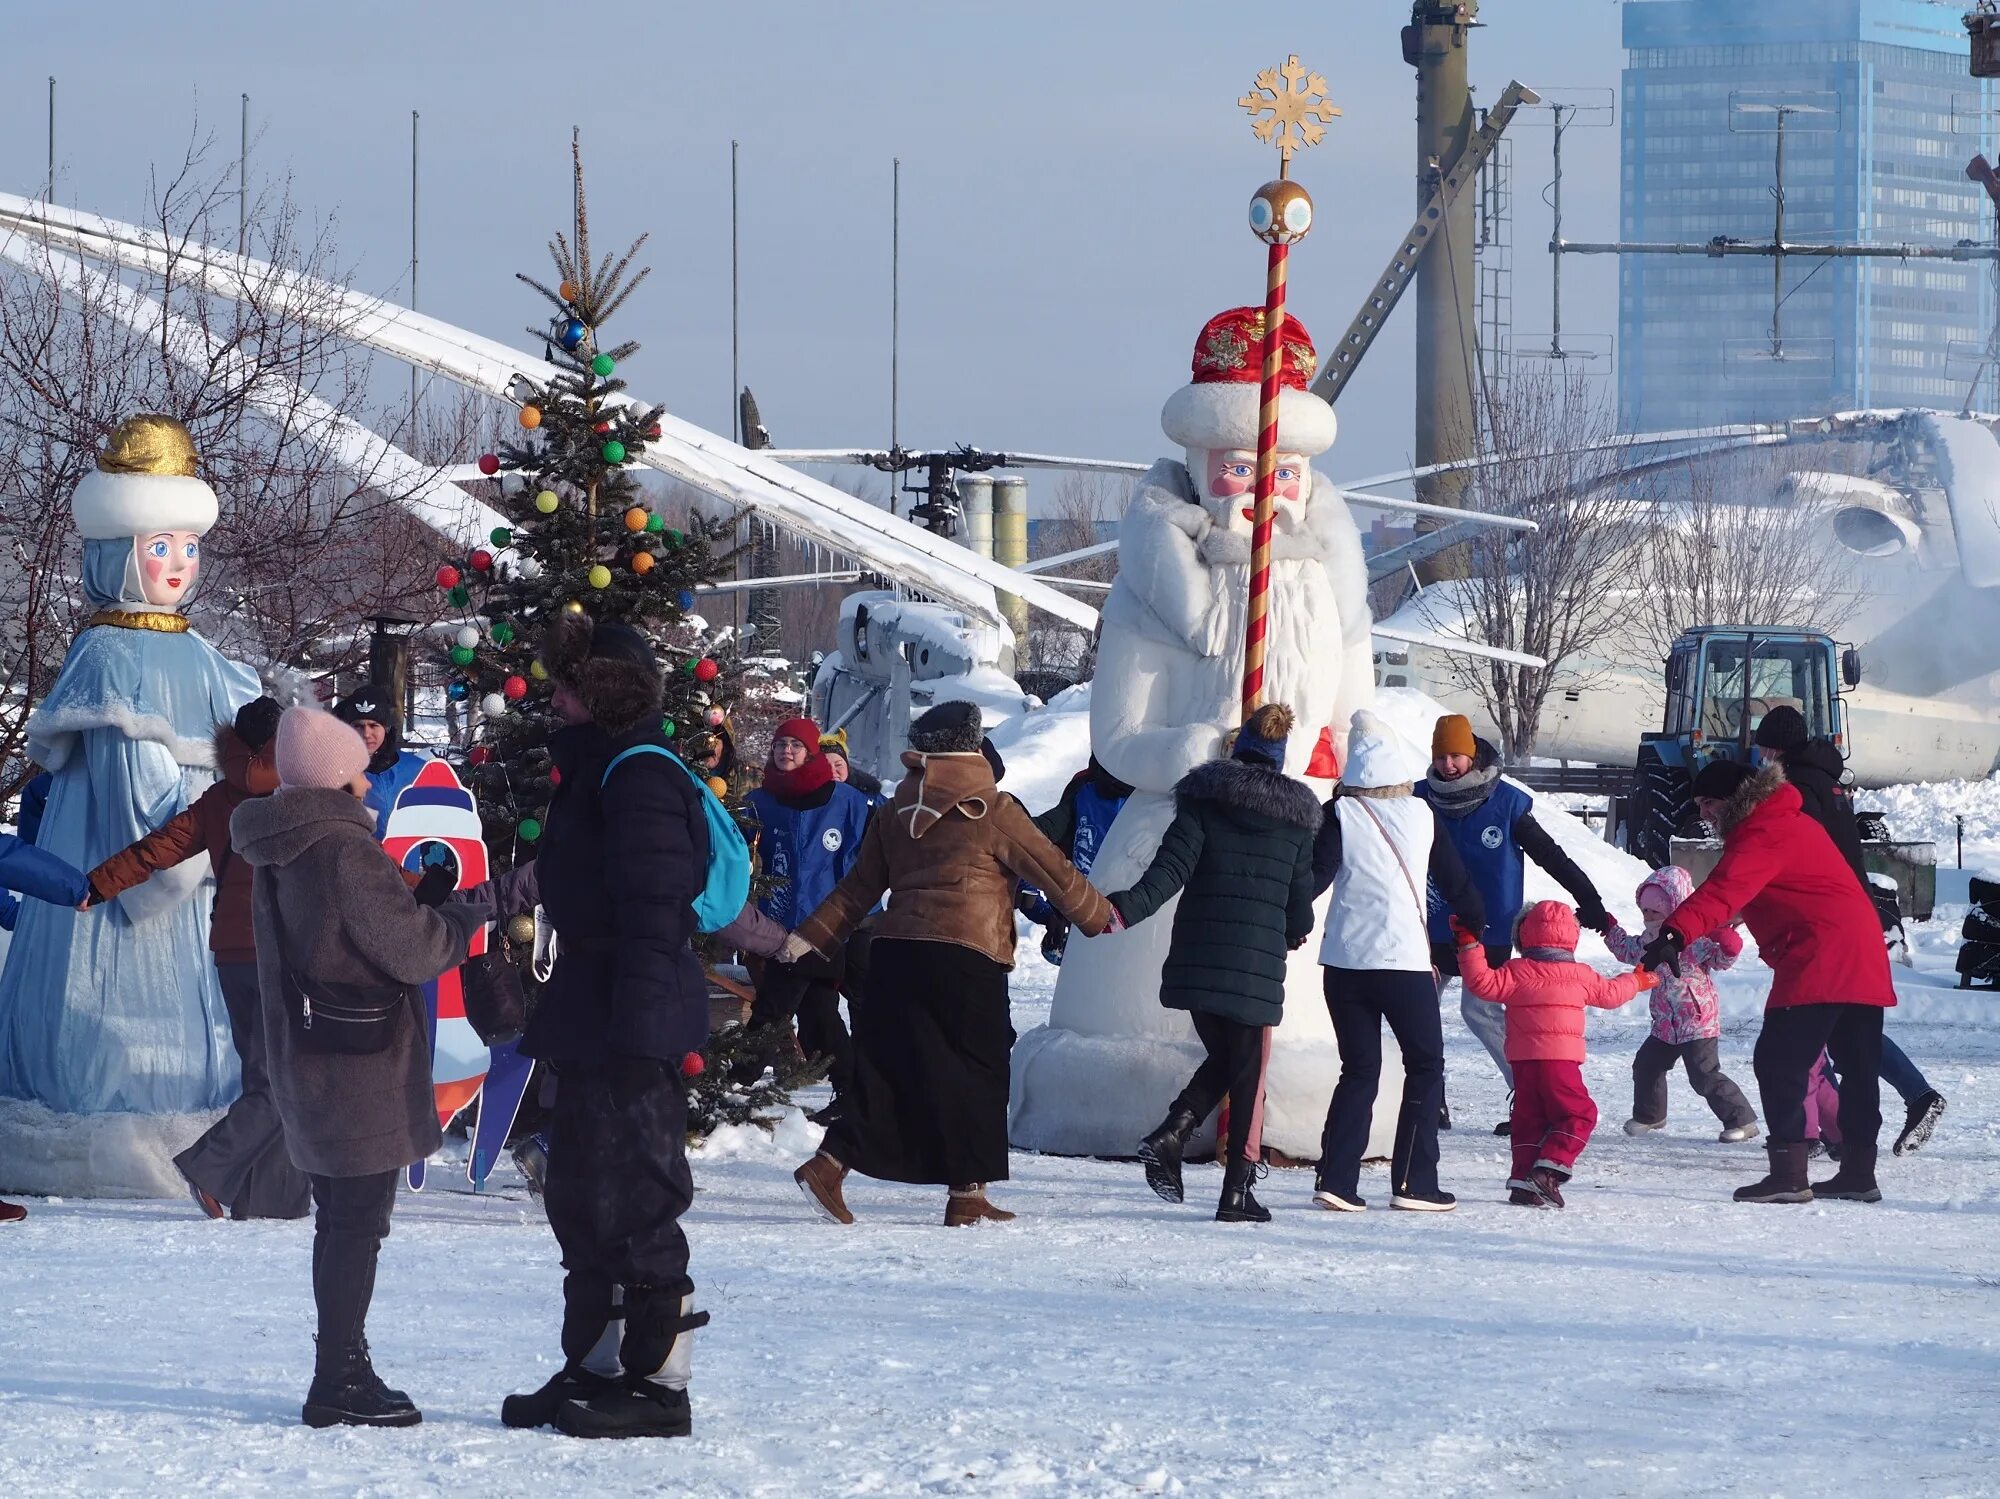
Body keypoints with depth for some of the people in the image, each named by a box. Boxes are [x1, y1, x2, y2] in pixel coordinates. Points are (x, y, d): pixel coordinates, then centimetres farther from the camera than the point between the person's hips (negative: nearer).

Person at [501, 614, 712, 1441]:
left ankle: (659, 1382, -3)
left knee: (636, 1200, -7)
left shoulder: (639, 775, -14)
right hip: (590, 1025, 11)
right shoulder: (596, 767, 17)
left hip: (632, 1023, -11)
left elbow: (653, 916, -21)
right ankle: (595, 1367, 24)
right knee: (580, 1195, 16)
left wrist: (638, 1032, -24)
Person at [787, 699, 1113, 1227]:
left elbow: (858, 888, 14)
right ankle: (967, 1196, 5)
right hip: (965, 958, -5)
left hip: (893, 951, 5)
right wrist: (1098, 915, 17)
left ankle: (829, 1165, -3)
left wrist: (810, 937, 19)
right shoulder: (992, 809, -2)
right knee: (976, 1073, 5)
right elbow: (1051, 869, 4)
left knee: (890, 1070, 9)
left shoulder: (894, 814, 14)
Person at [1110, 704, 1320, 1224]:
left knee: (1222, 1059, 18)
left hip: (1197, 960, 1)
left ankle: (1170, 1134, -6)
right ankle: (1237, 1190, 1)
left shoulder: (1204, 799, 3)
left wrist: (1127, 908, -21)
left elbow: (1173, 866, -12)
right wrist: (1295, 931, 34)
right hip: (1257, 963, -1)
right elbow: (1301, 894, 11)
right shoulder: (1296, 815, 6)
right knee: (1248, 1073, 5)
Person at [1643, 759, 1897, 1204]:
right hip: (1865, 964, 11)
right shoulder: (1792, 822, 22)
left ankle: (1789, 1174, -14)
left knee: (1779, 1063, -9)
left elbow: (1723, 892, -28)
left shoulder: (1762, 837, -11)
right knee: (1858, 1067, 14)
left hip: (1817, 963, -11)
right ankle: (1859, 1173, 21)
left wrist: (1676, 933, -41)